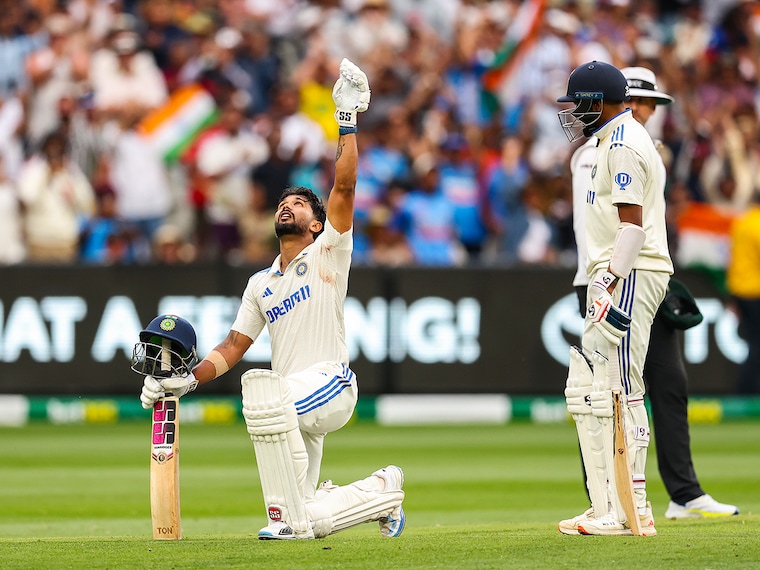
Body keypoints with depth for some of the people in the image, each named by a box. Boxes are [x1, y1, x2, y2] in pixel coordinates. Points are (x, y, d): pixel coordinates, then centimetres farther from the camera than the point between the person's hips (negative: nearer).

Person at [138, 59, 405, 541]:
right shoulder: (261, 284, 22)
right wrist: (190, 380, 3)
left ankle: (289, 515, -34)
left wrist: (347, 123, -10)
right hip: (294, 404, 7)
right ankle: (383, 492, 25)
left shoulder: (327, 253, 5)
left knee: (263, 390, -39)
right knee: (310, 523, -1)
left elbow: (345, 188, -8)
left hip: (330, 385, -7)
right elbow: (233, 347, 18)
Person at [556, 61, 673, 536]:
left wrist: (610, 287, -26)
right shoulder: (620, 141, 21)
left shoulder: (624, 146, -12)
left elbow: (632, 224, -20)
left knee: (620, 390, -13)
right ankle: (606, 507, 11)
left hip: (630, 276, -11)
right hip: (617, 278, 11)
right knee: (586, 390, 11)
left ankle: (631, 510, -15)